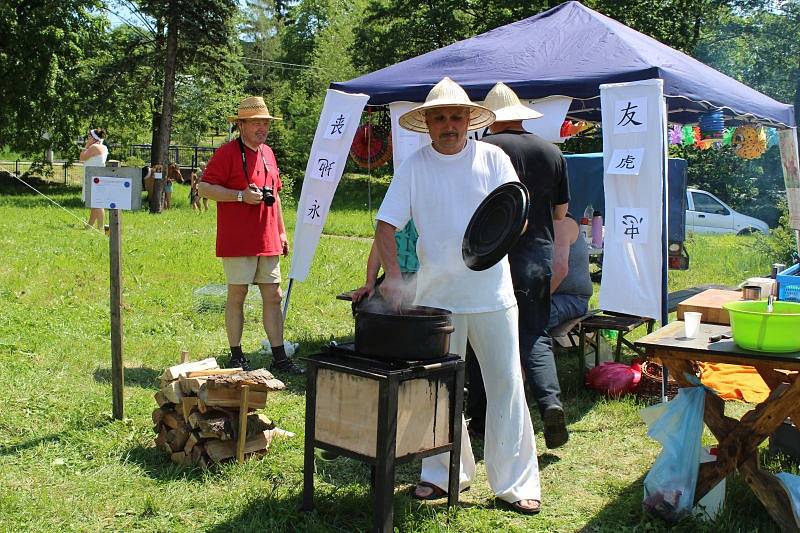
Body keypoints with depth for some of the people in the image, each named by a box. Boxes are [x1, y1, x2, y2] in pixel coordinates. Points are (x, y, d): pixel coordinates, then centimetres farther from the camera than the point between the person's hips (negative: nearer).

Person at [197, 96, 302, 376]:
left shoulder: (267, 153, 16)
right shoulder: (227, 152, -7)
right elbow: (204, 188, -12)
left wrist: (282, 231, 21)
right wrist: (241, 196, -19)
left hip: (268, 241, 7)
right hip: (237, 242, -7)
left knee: (273, 296, 7)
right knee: (237, 295, 1)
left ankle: (279, 357, 12)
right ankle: (236, 356, 12)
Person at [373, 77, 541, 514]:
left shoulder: (492, 159, 1)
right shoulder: (414, 166, 2)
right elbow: (386, 226, -2)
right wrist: (393, 277, -16)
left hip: (492, 292, -1)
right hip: (436, 293, 1)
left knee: (506, 384, 1)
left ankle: (515, 482, 11)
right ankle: (443, 472, 26)